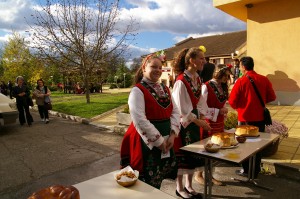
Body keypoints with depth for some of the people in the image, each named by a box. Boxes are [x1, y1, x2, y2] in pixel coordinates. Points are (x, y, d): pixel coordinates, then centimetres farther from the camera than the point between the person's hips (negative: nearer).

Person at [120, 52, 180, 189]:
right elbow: (140, 120, -20)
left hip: (166, 141, 7)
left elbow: (175, 112, 7)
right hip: (147, 142, -6)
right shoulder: (138, 90, -12)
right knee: (148, 184, 6)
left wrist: (172, 134, -7)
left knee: (158, 180, 19)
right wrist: (158, 141, -17)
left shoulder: (165, 89, 10)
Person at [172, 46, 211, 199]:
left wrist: (201, 116, 0)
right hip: (183, 121, -8)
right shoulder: (181, 81, -19)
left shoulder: (197, 78, 5)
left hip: (194, 120, 8)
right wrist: (197, 122, -16)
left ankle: (188, 185, 34)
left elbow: (199, 100, 12)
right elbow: (181, 108, -19)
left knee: (193, 153, 16)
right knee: (182, 154, 5)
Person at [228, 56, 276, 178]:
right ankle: (255, 171, 26)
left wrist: (238, 107, 7)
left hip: (245, 118, -4)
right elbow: (272, 97, 5)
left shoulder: (241, 81, -14)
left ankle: (246, 170, 22)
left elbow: (232, 101, -14)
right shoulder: (264, 79, -3)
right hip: (260, 117, 4)